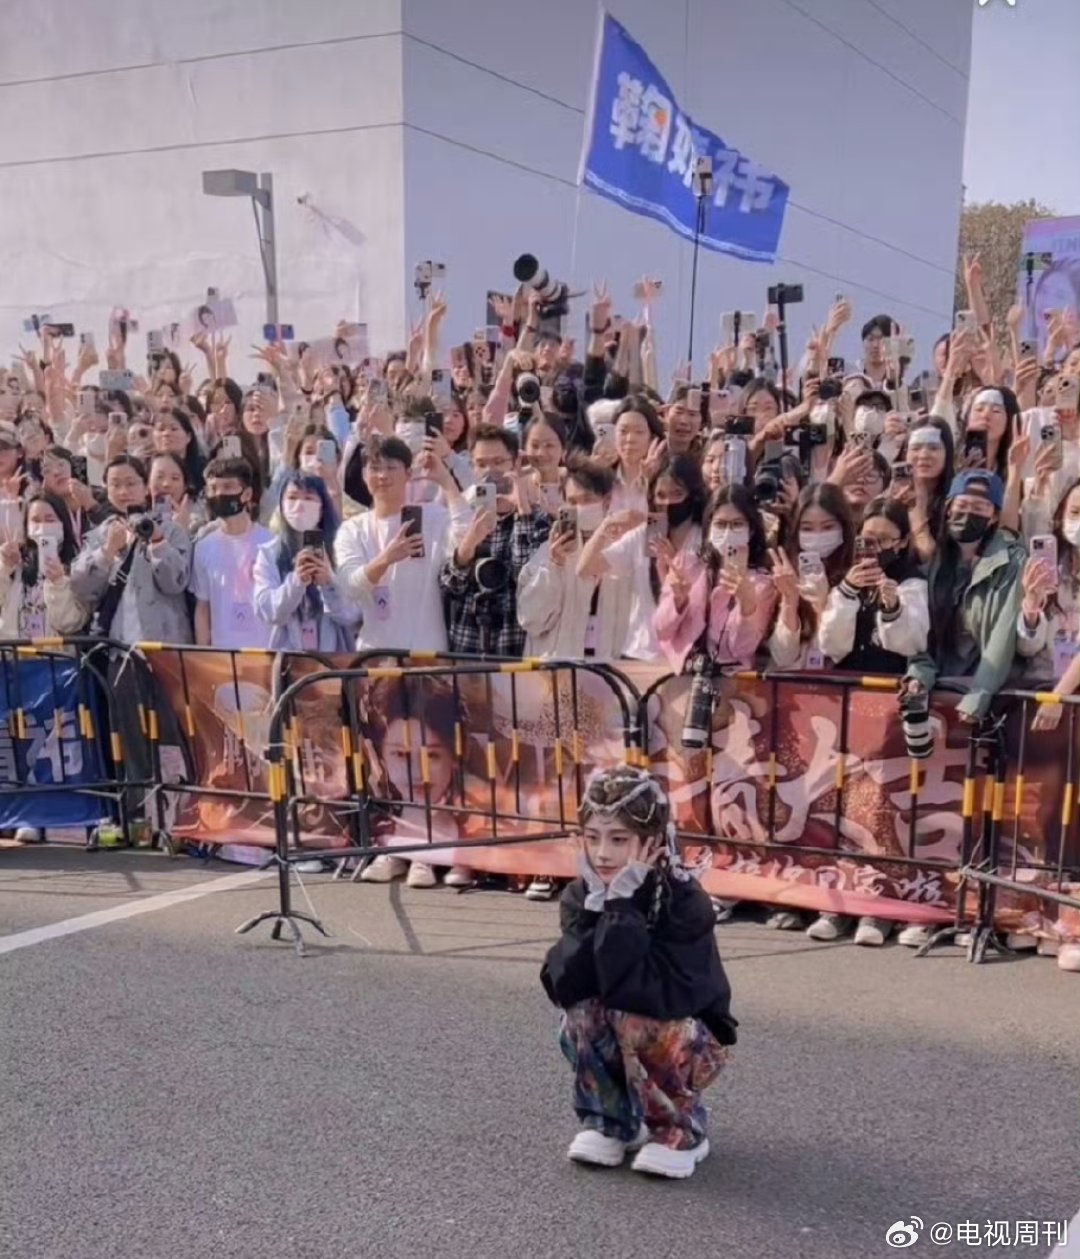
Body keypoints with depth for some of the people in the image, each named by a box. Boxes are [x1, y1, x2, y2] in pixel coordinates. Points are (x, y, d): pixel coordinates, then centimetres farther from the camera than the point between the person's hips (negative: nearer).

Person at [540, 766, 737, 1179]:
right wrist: (594, 910, -31)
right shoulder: (579, 897, -12)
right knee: (580, 1012, -25)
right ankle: (609, 1121, 0)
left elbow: (641, 992, -37)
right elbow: (561, 986, -24)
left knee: (634, 1020, -33)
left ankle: (681, 1130, -6)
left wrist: (621, 906, -38)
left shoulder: (685, 902, -26)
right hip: (614, 1047, 4)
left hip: (691, 1042, -4)